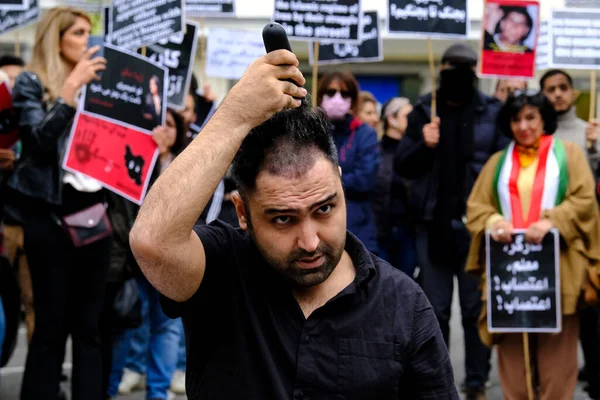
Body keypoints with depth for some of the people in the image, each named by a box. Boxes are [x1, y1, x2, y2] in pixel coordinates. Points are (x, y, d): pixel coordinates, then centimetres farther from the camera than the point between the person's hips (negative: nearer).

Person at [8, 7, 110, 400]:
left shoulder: (97, 85, 15)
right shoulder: (32, 83, 0)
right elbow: (40, 140, -15)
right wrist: (72, 85, -17)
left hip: (94, 209, 5)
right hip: (52, 212, -5)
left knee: (89, 325, 6)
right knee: (51, 325, -3)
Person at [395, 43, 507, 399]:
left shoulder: (492, 113, 2)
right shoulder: (424, 112, 8)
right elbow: (403, 167, 8)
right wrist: (424, 146, -12)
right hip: (434, 222, 2)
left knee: (476, 306, 3)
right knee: (435, 308, 6)